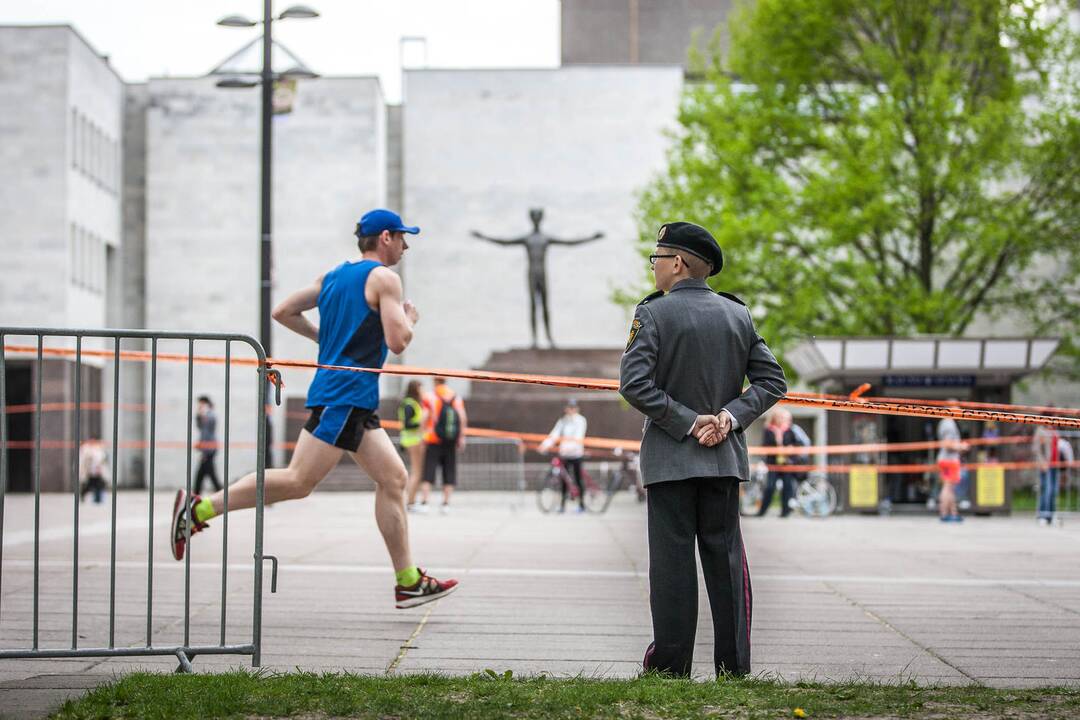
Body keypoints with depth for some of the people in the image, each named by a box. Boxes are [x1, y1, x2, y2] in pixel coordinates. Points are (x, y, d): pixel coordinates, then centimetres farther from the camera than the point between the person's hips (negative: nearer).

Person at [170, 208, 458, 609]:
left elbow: (283, 312, 19)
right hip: (345, 395, -10)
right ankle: (200, 508, -11)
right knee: (298, 481, -13)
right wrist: (410, 318, 6)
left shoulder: (334, 276, 19)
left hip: (354, 402, 10)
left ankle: (408, 581, 9)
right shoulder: (384, 278, -6)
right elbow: (397, 342, -15)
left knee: (393, 478, 8)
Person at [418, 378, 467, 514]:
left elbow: (425, 418, -9)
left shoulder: (430, 398, -3)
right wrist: (462, 438, 6)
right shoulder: (457, 398, 5)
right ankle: (446, 503, 6)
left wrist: (423, 436, -3)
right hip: (451, 442, 3)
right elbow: (463, 418, 1)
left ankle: (423, 502, -8)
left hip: (433, 441, -2)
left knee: (428, 472, -1)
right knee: (449, 472, 9)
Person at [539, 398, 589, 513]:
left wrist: (568, 447, -33)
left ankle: (581, 503, 11)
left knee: (578, 479, 1)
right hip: (564, 454, 4)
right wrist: (545, 445, -19)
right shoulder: (562, 421, 9)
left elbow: (578, 438, -17)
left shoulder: (580, 421, -3)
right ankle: (563, 504, 5)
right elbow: (554, 434, -1)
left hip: (576, 453, -4)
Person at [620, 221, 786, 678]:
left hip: (670, 458, -4)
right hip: (724, 457, 4)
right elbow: (773, 381, 4)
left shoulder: (654, 313, -7)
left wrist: (686, 421, -12)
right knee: (726, 560, 7)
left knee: (672, 561, 0)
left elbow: (634, 383, -16)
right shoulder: (738, 315, 7)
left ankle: (671, 666, 3)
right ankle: (734, 667, 8)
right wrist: (729, 415, -4)